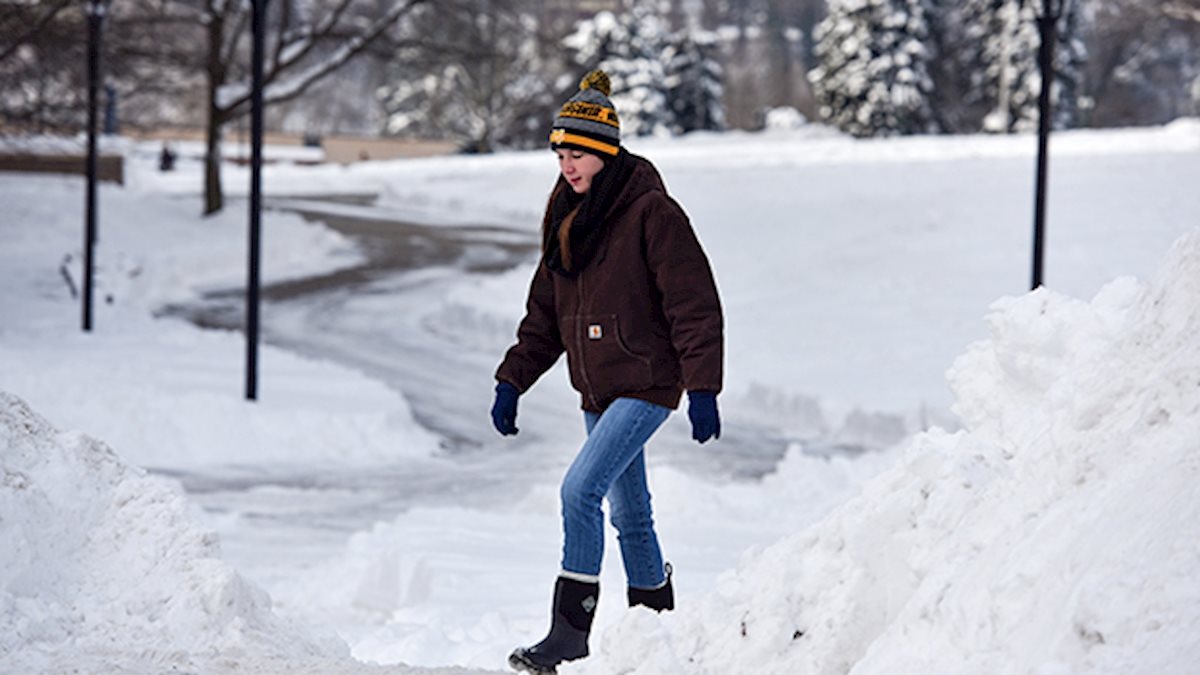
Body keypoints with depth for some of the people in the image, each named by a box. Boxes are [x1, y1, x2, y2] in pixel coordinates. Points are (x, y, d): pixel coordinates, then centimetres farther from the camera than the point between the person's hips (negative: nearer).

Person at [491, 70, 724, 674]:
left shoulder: (651, 212, -13)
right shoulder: (567, 218, 11)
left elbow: (694, 304, -14)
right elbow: (545, 312, 18)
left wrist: (703, 389, -18)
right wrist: (512, 380, 11)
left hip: (647, 385, -8)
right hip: (599, 392, 8)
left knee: (580, 489, -19)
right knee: (628, 514, 14)